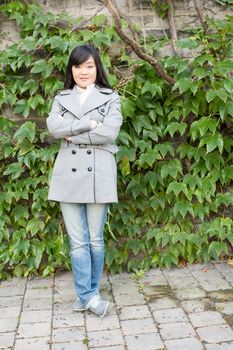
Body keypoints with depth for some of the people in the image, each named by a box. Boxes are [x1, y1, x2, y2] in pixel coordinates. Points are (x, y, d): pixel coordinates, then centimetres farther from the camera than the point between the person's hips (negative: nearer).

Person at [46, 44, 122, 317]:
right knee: (77, 241, 1)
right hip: (69, 174, 2)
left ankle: (87, 294, 23)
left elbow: (110, 132, -10)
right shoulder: (61, 98, 13)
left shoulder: (110, 98, 7)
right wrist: (88, 123, -13)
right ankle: (89, 296, 10)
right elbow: (53, 127, -6)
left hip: (98, 175, -1)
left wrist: (72, 134, -8)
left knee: (95, 239, 6)